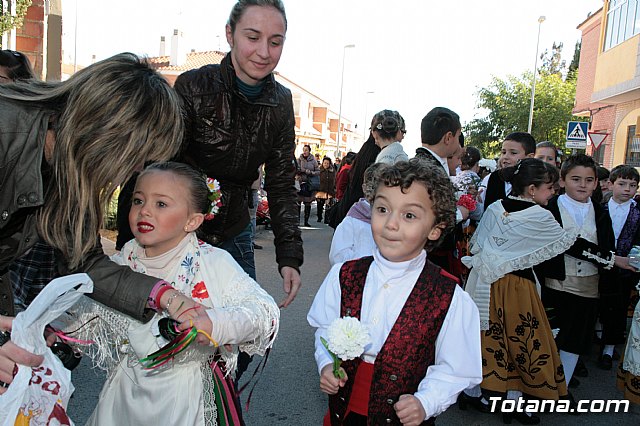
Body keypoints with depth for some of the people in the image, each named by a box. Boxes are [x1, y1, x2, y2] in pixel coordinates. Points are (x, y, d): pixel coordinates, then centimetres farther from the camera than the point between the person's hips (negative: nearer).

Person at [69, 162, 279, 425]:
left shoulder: (214, 263, -18)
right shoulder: (118, 265, -4)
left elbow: (265, 310, -22)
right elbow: (85, 318, 11)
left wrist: (214, 322, -37)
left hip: (189, 396, -3)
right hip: (126, 392, 4)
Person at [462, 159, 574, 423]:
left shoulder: (494, 208, 1)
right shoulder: (540, 217, -12)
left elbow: (476, 246, 5)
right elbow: (567, 241, 3)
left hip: (487, 284, 5)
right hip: (518, 287, -5)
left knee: (486, 335, 16)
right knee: (522, 341, 11)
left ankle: (471, 391, 27)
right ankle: (513, 403, 24)